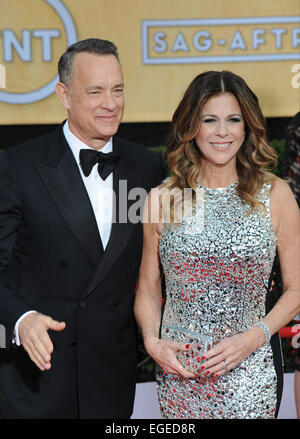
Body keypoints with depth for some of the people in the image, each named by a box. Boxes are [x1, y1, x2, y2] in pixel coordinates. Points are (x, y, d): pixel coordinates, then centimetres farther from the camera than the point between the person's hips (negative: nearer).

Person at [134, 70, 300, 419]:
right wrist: (152, 342, -8)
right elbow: (148, 288, 8)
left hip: (249, 371, -1)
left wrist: (253, 338, -11)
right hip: (177, 371, 1)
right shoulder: (162, 198, 0)